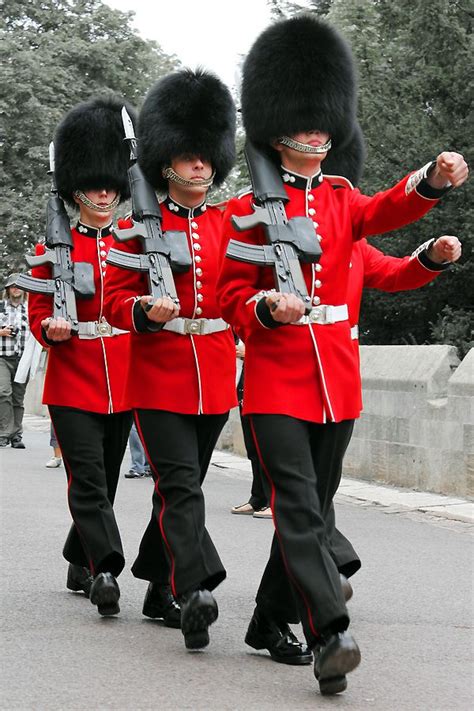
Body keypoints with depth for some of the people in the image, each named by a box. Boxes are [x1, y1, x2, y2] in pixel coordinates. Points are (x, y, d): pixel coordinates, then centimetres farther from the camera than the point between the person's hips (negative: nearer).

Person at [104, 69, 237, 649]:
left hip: (214, 377, 4)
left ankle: (158, 590, 25)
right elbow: (115, 297, -1)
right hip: (160, 377, -4)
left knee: (181, 486, 12)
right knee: (180, 485, -15)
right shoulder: (140, 226, 0)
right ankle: (195, 592, -26)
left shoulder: (228, 225, 9)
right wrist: (145, 309, -21)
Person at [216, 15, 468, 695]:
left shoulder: (342, 199, 10)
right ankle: (330, 635, -25)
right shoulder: (249, 209, 1)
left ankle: (271, 623, 25)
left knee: (311, 507, 11)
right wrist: (267, 308, -25)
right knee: (299, 508, -16)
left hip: (336, 375, 5)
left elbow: (386, 210, -12)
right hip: (276, 376, -5)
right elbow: (233, 294, -2)